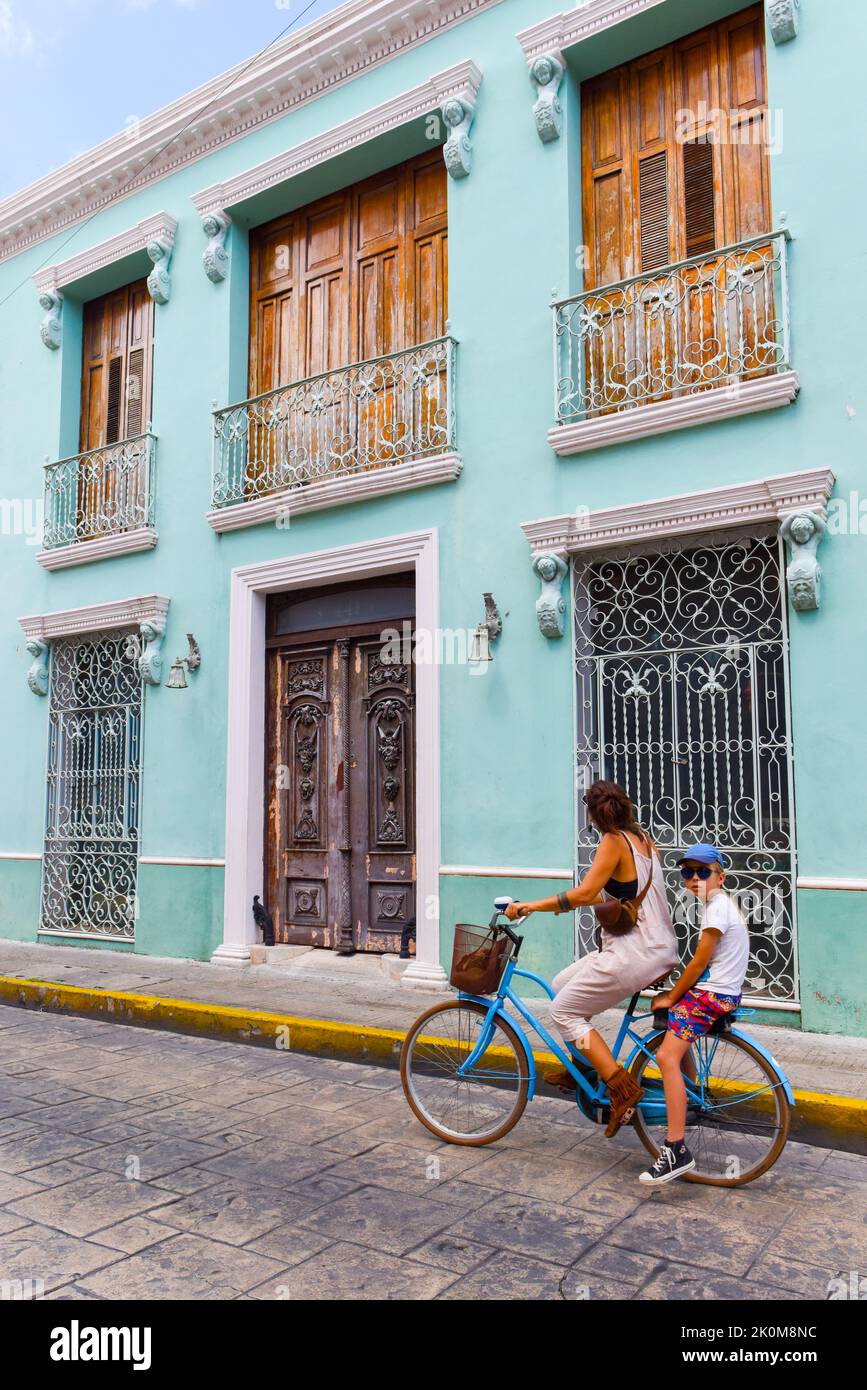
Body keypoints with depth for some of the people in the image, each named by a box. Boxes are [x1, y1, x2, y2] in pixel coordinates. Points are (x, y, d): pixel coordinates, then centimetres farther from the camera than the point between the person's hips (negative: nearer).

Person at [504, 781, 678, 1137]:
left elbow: (584, 893, -24)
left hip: (633, 955, -9)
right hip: (661, 950, 9)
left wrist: (530, 906, -18)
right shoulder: (644, 839, 11)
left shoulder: (613, 842, -14)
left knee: (563, 1012, 2)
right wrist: (580, 900, 23)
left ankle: (621, 1088, -3)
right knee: (563, 983, 20)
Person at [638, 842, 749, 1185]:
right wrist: (675, 992, 14)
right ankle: (691, 1106, 37)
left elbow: (698, 963, -15)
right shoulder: (720, 903, 16)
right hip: (720, 992, 11)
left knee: (667, 1056, -21)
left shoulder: (717, 906, -14)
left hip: (712, 995, -11)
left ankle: (677, 1150, -24)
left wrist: (671, 998, -5)